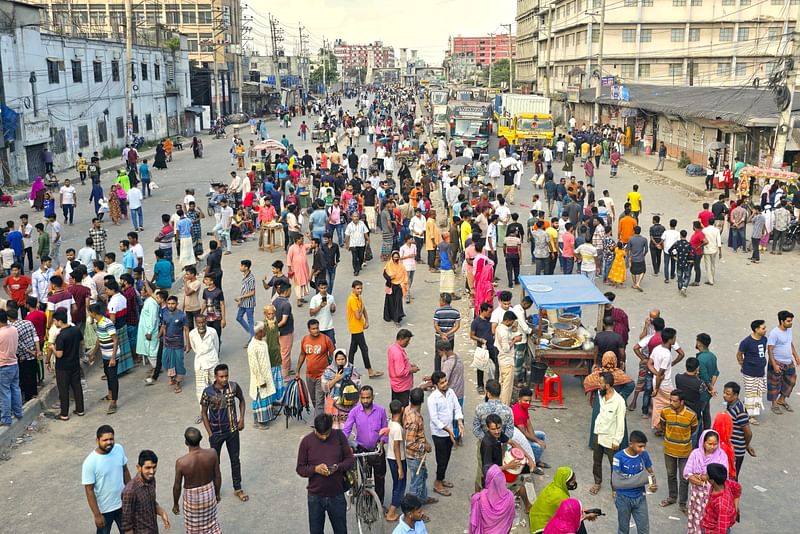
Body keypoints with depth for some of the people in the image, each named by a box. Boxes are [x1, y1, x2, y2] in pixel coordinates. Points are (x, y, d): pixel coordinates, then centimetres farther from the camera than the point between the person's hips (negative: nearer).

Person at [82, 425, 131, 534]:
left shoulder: (119, 449, -11)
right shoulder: (90, 462, -27)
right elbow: (89, 490, -20)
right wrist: (97, 515, -17)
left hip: (121, 503, 5)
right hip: (104, 509, -5)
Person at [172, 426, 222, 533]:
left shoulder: (181, 462, -29)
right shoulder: (212, 453, -22)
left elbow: (177, 487, -15)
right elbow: (218, 477, -7)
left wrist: (175, 504, 4)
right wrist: (217, 493, 12)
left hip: (192, 497, -2)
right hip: (209, 493, 3)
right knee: (211, 521, 28)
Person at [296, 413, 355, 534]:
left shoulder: (339, 436, -7)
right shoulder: (306, 441, -9)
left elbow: (351, 459, 0)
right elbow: (300, 468, -4)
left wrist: (338, 467, -20)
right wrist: (315, 469, -23)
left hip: (337, 495, 1)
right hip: (315, 497, 0)